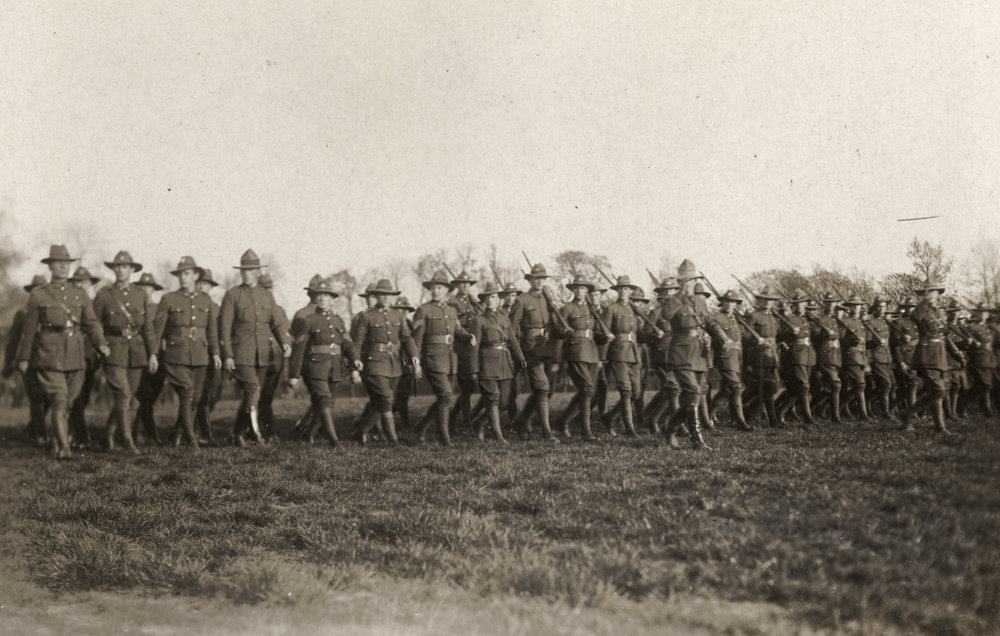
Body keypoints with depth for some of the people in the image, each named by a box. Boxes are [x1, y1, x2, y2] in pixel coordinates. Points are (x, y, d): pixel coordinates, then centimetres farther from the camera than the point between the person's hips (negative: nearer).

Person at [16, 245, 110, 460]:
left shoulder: (80, 294, 12)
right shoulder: (38, 295, 3)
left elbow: (91, 322, 5)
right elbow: (29, 329, 5)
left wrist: (101, 344, -13)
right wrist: (23, 358, 6)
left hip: (75, 357, 4)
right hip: (49, 357, -4)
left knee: (68, 402, 10)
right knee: (59, 401, -13)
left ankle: (55, 441, 30)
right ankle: (64, 448, -15)